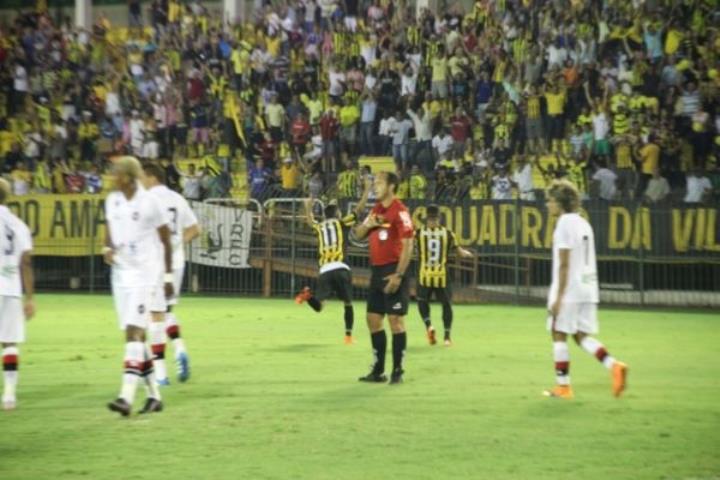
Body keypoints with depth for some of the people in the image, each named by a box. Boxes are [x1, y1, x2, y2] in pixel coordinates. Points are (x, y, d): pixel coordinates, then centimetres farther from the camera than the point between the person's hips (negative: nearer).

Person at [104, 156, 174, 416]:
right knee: (135, 335, 9)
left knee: (134, 332, -15)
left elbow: (165, 241, -2)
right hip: (120, 272, 7)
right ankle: (154, 395, 19)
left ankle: (127, 397, -22)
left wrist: (168, 276, -1)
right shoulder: (112, 201, 7)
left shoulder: (150, 202, -9)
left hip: (144, 272, -6)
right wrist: (107, 248, -4)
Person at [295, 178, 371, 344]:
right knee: (348, 303, 12)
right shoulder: (342, 223, 9)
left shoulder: (319, 226, 20)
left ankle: (308, 295, -30)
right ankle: (348, 336, 6)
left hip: (324, 271, 2)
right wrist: (366, 191, 23)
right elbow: (359, 209, 11)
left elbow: (310, 220, 43)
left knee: (318, 305, 2)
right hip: (340, 268, -2)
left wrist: (308, 207, 61)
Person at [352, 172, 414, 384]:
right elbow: (358, 234, 20)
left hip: (393, 271, -8)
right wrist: (367, 225, -3)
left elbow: (408, 245, -16)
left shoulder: (400, 211, -11)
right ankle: (378, 370, 17)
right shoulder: (376, 210, 14)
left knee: (395, 319, -6)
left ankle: (397, 371, 0)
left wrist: (399, 275, -21)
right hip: (377, 271, 9)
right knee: (373, 319, 9)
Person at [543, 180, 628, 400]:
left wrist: (558, 297, -15)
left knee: (559, 334, 1)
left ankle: (563, 386, 1)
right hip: (588, 289, 8)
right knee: (582, 335, 10)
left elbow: (564, 264, -15)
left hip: (569, 290, -8)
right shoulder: (583, 223, 16)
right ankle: (614, 366, -8)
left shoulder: (564, 224, -10)